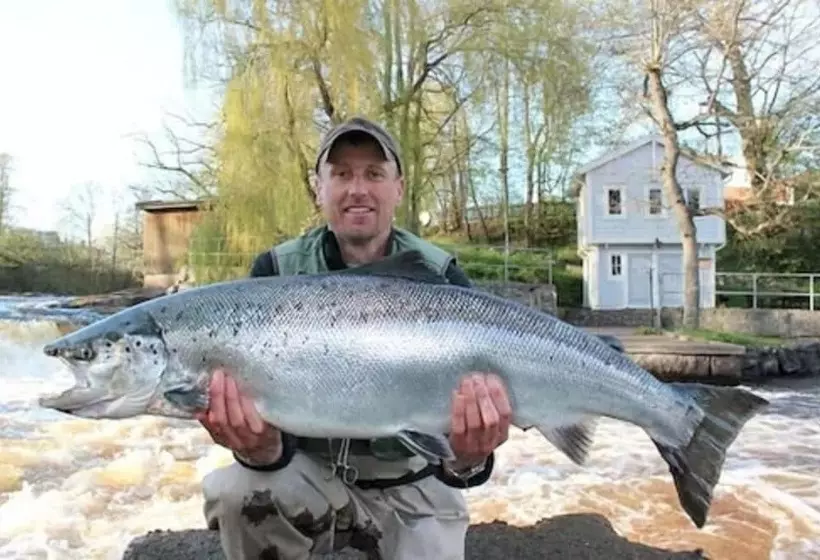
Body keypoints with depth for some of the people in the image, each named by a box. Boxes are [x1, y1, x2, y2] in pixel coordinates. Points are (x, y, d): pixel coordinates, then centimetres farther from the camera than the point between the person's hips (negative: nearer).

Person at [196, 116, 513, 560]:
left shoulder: (442, 279, -12)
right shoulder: (276, 272, -10)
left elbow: (470, 400, -19)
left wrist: (466, 459, -42)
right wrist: (262, 447, -39)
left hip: (411, 484, 0)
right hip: (311, 471, 1)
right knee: (234, 491, -27)